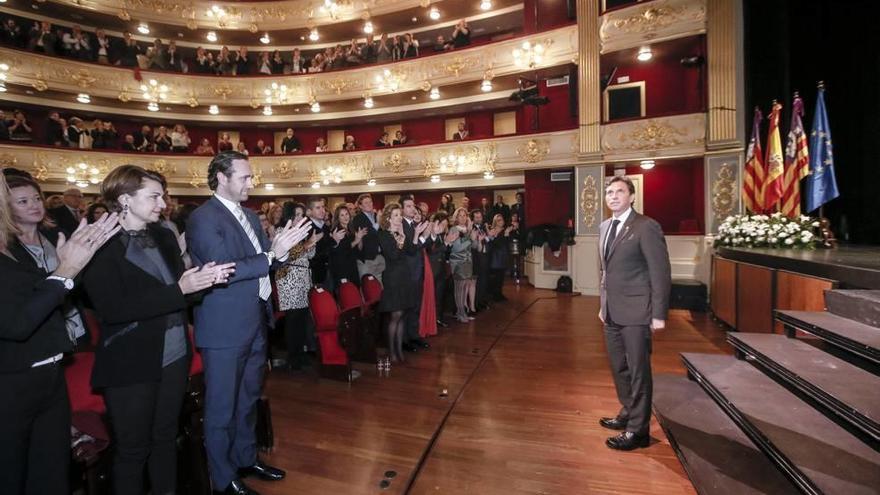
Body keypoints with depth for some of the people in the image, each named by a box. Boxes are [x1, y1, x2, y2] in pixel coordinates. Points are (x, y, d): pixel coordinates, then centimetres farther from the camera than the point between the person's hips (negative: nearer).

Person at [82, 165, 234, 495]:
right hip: (131, 365, -6)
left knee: (165, 439, 20)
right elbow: (114, 309, -22)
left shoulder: (164, 236, 7)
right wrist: (179, 290, -26)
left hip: (174, 357, 6)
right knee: (132, 450, 12)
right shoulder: (100, 246, -13)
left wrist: (206, 279, -12)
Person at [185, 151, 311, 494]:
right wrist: (271, 255, -25)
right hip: (225, 328, -8)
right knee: (222, 406, 8)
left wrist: (281, 248, -7)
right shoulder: (203, 218, -14)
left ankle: (246, 458, 40)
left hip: (255, 323, 8)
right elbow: (224, 270, -23)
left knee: (248, 398, 22)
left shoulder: (249, 216, 11)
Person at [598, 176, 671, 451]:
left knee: (638, 371, 3)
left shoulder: (646, 227, -11)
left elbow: (661, 273, -13)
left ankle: (638, 430, 16)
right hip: (612, 312, 7)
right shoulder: (604, 227, 12)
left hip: (636, 312, -7)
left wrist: (659, 315, -15)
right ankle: (628, 413, 37)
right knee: (619, 368, 18)